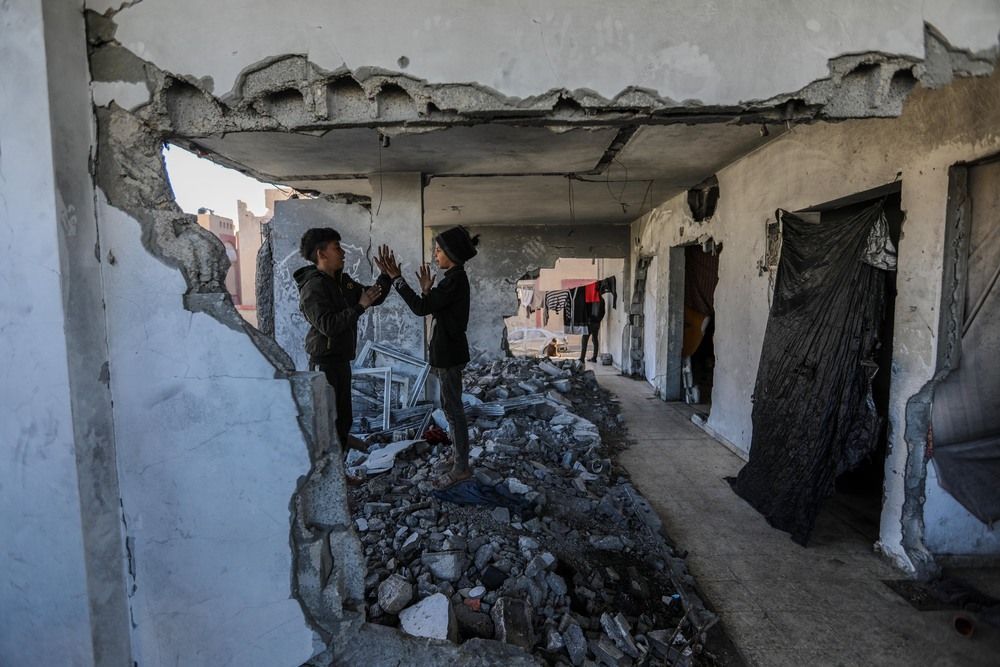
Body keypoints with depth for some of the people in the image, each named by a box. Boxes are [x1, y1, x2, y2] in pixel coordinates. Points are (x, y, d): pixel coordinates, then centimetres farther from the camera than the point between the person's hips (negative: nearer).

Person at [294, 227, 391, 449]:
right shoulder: (313, 287, -16)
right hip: (325, 363, -9)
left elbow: (373, 298, 16)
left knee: (344, 419, 17)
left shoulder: (343, 280, 11)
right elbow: (328, 325, -26)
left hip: (341, 361, 9)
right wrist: (359, 306, -23)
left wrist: (387, 275, 3)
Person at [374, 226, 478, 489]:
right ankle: (461, 458, 31)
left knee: (452, 408, -2)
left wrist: (396, 277, -20)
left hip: (449, 353, -10)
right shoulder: (456, 278, 12)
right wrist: (427, 290, 9)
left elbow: (421, 308, -23)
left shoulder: (455, 280, -19)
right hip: (447, 351, 10)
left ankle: (461, 467, 9)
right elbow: (433, 309, 18)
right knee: (452, 407, 18)